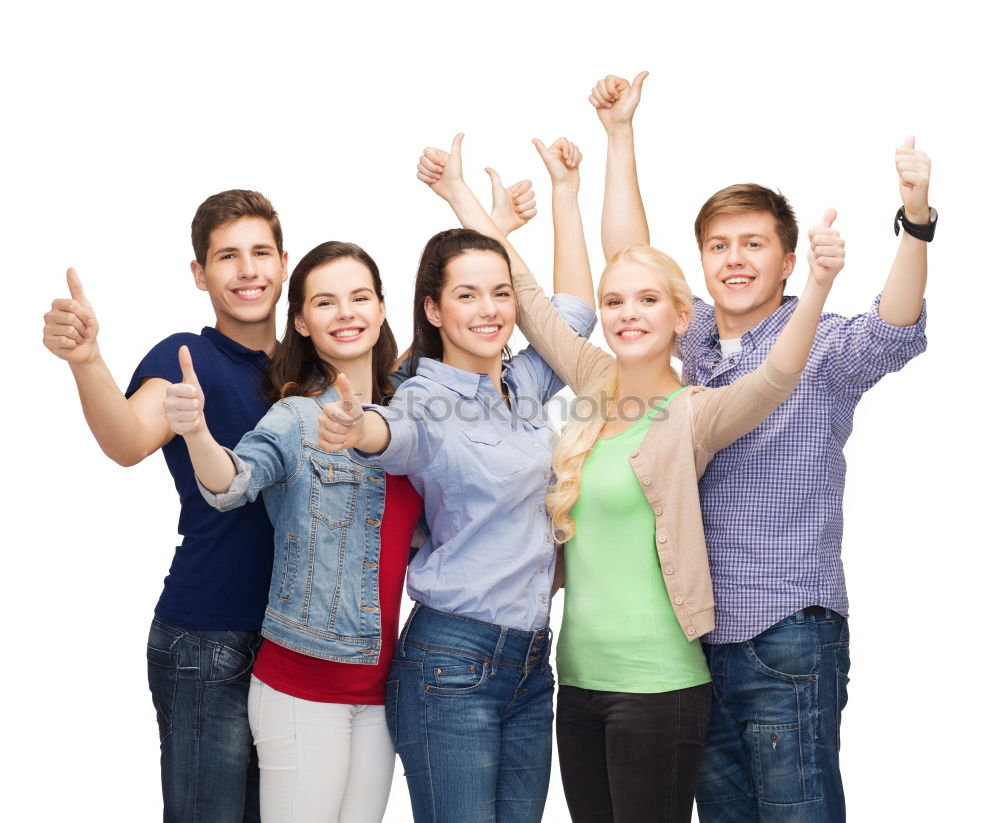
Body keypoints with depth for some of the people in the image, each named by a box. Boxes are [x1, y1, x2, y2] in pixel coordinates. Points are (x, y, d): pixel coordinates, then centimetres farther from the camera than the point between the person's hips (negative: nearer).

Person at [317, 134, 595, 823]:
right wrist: (352, 428, -55)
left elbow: (577, 304, 23)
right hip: (452, 665, -6)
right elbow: (396, 434, -32)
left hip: (531, 664, 6)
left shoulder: (526, 384, 9)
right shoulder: (427, 398, -9)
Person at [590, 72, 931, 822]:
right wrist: (621, 134, 10)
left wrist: (916, 217, -42)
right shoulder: (699, 337, 9)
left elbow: (893, 333, -26)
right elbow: (627, 259, 15)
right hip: (701, 633, 6)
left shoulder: (820, 348, -7)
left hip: (788, 639, -6)